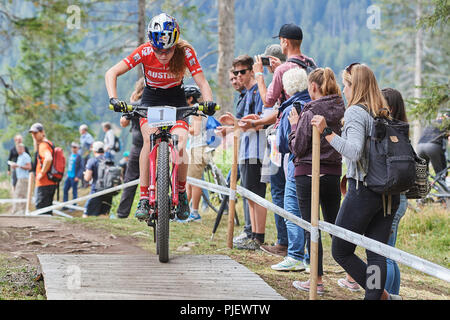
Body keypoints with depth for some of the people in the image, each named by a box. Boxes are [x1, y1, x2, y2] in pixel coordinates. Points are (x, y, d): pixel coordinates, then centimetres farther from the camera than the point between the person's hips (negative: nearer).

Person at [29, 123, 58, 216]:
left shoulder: (43, 145, -15)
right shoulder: (49, 143, 16)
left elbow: (48, 158, -35)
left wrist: (42, 173, -25)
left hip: (44, 184, -10)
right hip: (52, 183, 10)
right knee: (47, 211, 16)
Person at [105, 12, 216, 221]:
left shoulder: (185, 52, -22)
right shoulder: (145, 52, -23)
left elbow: (201, 81, -25)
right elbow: (111, 73, -23)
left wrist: (208, 102, -45)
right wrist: (113, 99, -39)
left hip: (176, 99, 0)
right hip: (151, 99, 0)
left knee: (179, 146, -22)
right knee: (149, 140, -28)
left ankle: (182, 193, 4)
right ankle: (144, 200, -24)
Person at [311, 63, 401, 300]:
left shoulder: (355, 112, -9)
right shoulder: (383, 114, 12)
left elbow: (354, 151, -24)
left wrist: (327, 132, -22)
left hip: (363, 191, -7)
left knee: (340, 251, 5)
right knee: (376, 253, 9)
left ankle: (381, 294, -2)